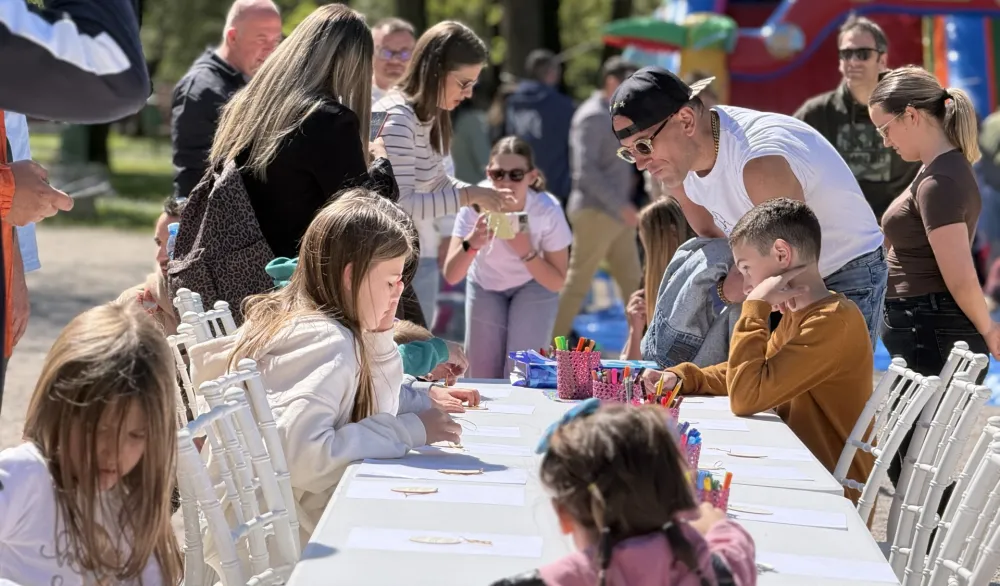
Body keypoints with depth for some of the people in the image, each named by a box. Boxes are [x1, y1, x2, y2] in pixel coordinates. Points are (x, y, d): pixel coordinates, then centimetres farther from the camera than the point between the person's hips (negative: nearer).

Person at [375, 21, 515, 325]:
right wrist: (467, 196, -21)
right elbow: (401, 203, -26)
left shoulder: (427, 115, 8)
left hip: (420, 257, 10)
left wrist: (480, 194, 1)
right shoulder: (397, 119, -21)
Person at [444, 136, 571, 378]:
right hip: (485, 285, 2)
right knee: (482, 376, 7)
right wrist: (471, 243, -54)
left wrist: (527, 253, -39)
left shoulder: (548, 210, -32)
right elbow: (451, 276, -33)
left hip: (534, 285, -2)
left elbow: (557, 282, -21)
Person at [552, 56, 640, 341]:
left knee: (632, 281, 9)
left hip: (617, 214, 9)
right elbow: (586, 171, -22)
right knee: (577, 283, -3)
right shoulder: (593, 117, -13)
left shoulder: (614, 115, 16)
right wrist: (621, 205, -26)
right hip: (596, 212, -9)